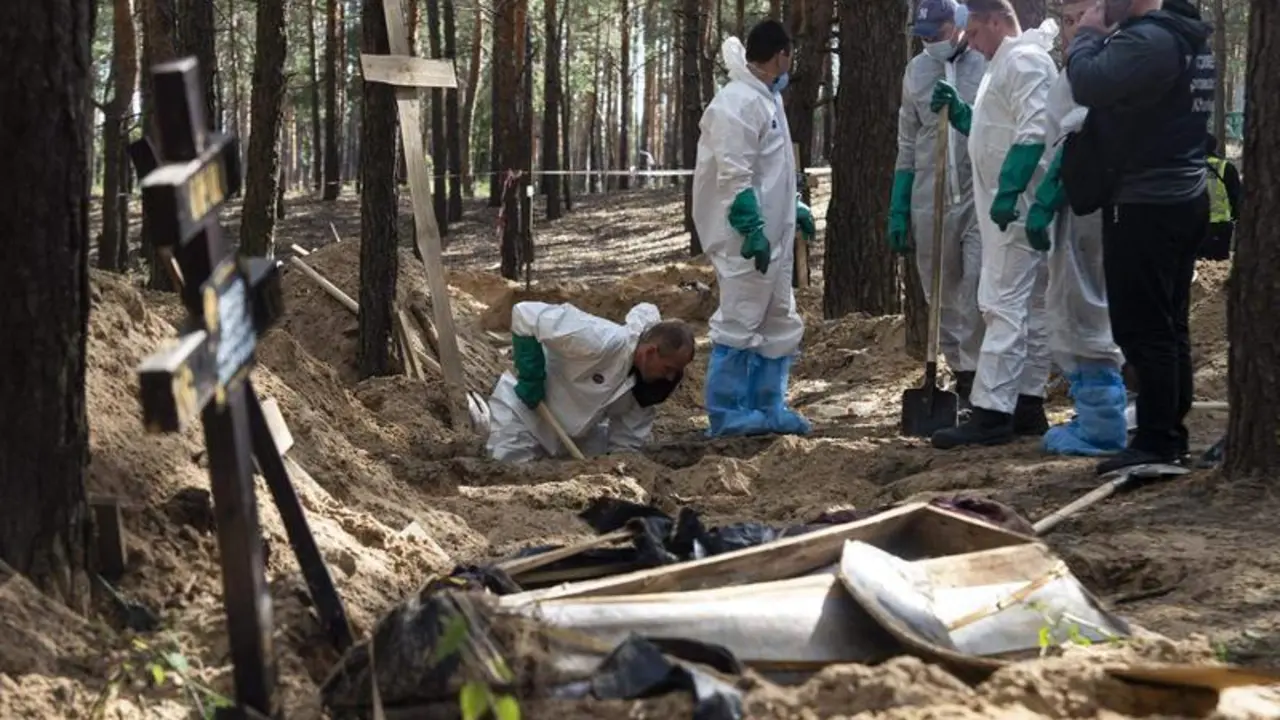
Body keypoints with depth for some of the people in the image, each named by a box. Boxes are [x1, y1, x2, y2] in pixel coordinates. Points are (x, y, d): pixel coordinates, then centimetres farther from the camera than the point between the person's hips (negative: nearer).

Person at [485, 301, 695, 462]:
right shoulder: (601, 342, -37)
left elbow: (627, 443, -2)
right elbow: (525, 314, -37)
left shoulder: (645, 383, -12)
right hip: (525, 408, -7)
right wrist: (531, 378, -32)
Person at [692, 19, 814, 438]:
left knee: (778, 324, 14)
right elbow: (733, 176, -22)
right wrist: (752, 231, -24)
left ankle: (767, 408, 20)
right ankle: (727, 414, 2)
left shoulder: (766, 98, 15)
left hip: (772, 235, 10)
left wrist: (795, 209, 21)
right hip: (746, 238, -10)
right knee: (740, 324, -4)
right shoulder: (737, 103, -16)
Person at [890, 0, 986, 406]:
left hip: (980, 194, -5)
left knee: (979, 283, -15)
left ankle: (976, 373, -8)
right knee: (941, 293, 10)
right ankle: (961, 376, 20)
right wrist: (898, 210, 12)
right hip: (929, 199, 5)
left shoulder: (986, 65, -6)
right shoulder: (916, 71, 9)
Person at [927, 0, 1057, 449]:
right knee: (1029, 307, 12)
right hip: (1006, 204, 11)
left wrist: (1008, 192, -27)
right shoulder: (1005, 64, 20)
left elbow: (1034, 131, -23)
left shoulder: (1024, 59, -12)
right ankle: (1027, 405, 18)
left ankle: (992, 412, -14)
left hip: (1016, 206, -11)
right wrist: (956, 109, 16)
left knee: (1004, 306, -12)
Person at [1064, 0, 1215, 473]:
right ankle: (1172, 434, 19)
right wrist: (1103, 38, 8)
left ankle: (1156, 443, -5)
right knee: (1170, 326, 14)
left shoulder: (1146, 39, -19)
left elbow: (1087, 85, -24)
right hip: (1182, 199, 10)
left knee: (1141, 328, -6)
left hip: (1144, 204, -10)